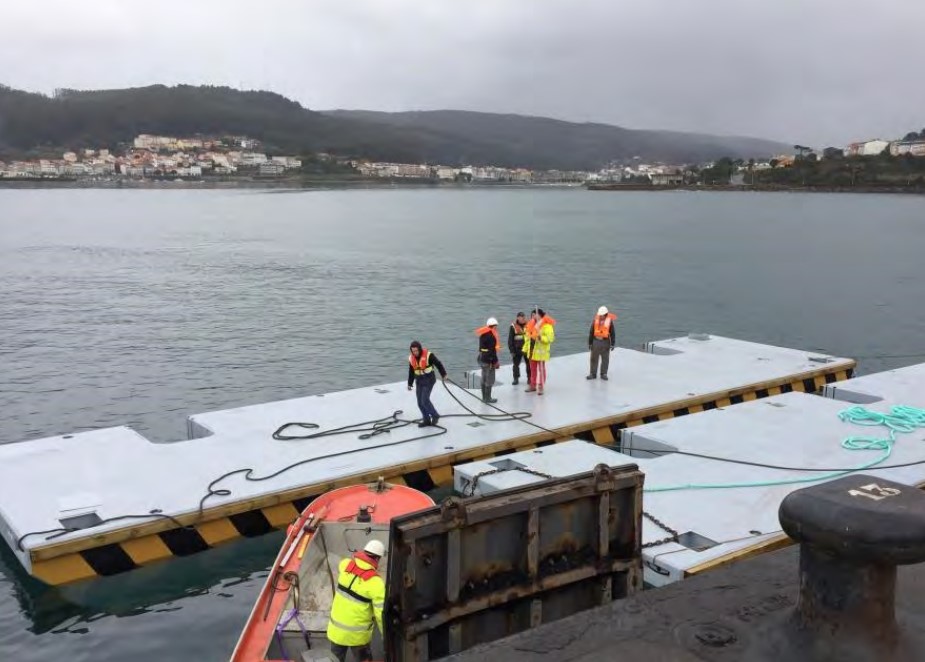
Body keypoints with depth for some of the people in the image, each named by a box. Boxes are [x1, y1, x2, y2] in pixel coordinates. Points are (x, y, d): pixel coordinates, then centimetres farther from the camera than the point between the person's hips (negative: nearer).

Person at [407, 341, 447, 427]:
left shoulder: (428, 355, -18)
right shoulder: (411, 358, 0)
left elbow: (438, 364, -7)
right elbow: (411, 372, 11)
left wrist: (443, 374, 1)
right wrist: (410, 384, 13)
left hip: (429, 380, -6)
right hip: (419, 382, 6)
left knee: (425, 400, -15)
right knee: (420, 402, 4)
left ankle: (435, 416, 4)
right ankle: (426, 420, 15)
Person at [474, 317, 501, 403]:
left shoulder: (483, 334, 10)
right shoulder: (491, 336, -18)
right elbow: (492, 350, -21)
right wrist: (495, 362, -15)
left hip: (482, 358, 9)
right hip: (489, 360, -9)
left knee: (484, 379, 15)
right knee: (490, 380, 0)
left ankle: (484, 397, 23)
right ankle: (487, 398, 4)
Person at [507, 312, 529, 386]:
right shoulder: (513, 326, -7)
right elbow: (510, 339, -4)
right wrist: (512, 350, -7)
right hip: (517, 349, -1)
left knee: (528, 364, 9)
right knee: (516, 364, 4)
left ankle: (529, 378, 22)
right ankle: (516, 379, 15)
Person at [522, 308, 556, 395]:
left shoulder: (547, 326, -14)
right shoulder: (532, 325, 10)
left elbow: (550, 338, -20)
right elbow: (528, 337, 18)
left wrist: (541, 337, -32)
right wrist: (526, 348, 16)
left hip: (540, 351, -7)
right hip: (532, 351, 8)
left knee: (541, 369, 0)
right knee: (533, 369, 15)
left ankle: (540, 387, 5)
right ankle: (533, 385, 25)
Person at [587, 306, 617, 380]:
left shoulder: (609, 321, -8)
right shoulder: (595, 320, -4)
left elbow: (612, 333, -3)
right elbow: (591, 332, 2)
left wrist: (613, 344, -5)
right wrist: (590, 343, 2)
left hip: (605, 342, -1)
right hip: (596, 341, 1)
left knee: (605, 359, 6)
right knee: (594, 358, 6)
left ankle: (603, 374, 17)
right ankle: (593, 374, 14)